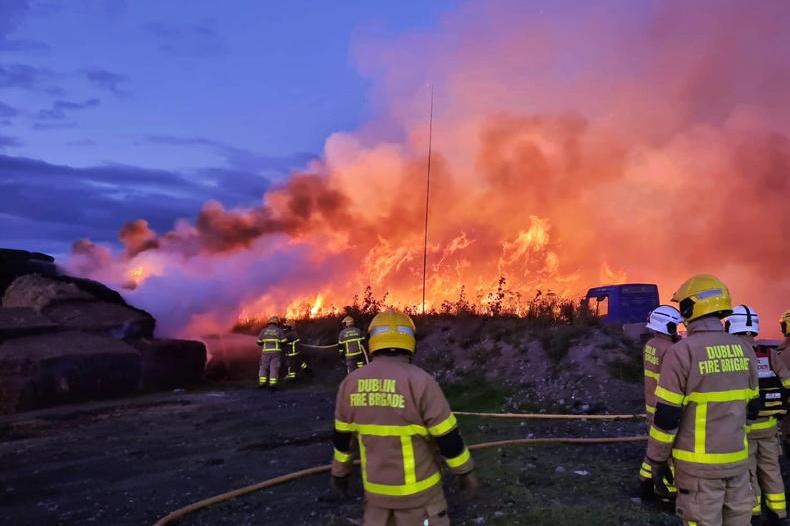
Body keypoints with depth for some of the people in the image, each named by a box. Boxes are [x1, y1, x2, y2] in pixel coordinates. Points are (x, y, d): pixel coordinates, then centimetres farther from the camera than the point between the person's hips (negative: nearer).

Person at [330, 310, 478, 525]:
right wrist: (466, 471, -1)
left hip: (375, 486, 5)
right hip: (417, 487, -4)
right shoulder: (420, 381, -20)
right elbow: (448, 437, -16)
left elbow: (342, 437, 6)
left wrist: (339, 472, 20)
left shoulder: (350, 383, -4)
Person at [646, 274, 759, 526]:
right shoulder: (743, 349, 3)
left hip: (699, 464, -5)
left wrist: (657, 461, -4)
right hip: (737, 459, 6)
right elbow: (751, 408, 13)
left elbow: (666, 416, -14)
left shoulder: (682, 351, -15)